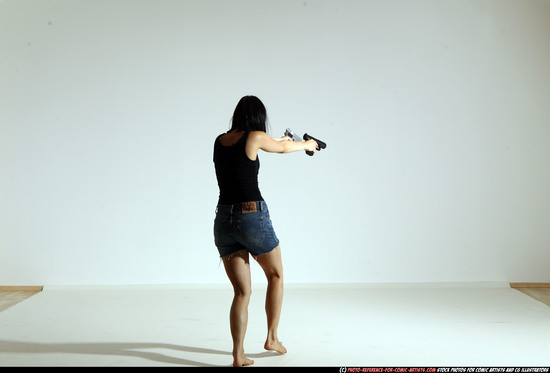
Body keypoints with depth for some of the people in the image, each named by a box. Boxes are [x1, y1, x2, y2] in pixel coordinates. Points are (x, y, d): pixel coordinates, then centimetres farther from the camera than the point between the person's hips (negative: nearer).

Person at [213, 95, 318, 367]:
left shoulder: (219, 141, 11)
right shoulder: (256, 137, -5)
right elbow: (282, 148, 14)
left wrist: (276, 139, 48)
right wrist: (306, 144, 37)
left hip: (223, 220, 5)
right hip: (253, 217, -5)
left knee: (242, 292, 8)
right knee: (275, 275, 21)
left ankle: (238, 354, -3)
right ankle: (272, 338, 25)